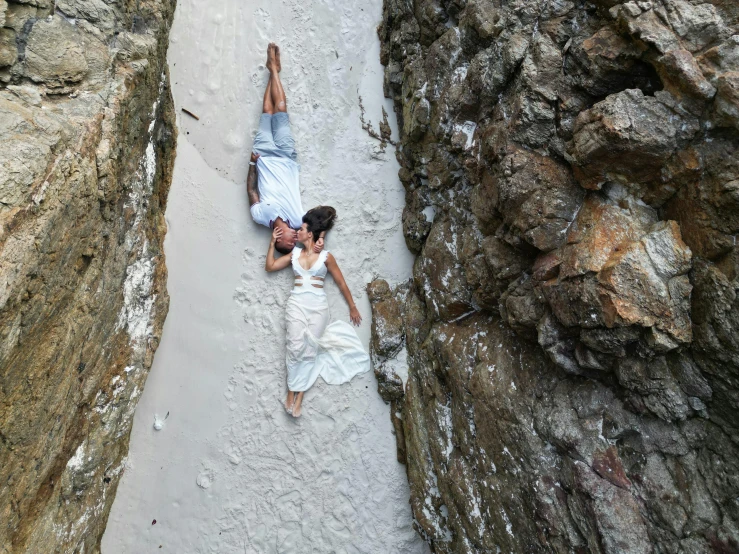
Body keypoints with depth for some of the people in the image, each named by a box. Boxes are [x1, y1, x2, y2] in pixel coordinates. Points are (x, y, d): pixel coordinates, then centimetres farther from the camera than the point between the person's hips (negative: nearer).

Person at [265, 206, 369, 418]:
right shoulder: (295, 253, 13)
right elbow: (270, 267, 18)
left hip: (318, 305, -2)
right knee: (296, 347, -14)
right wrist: (273, 242, 11)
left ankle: (298, 394, -4)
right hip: (297, 303, 2)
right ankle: (291, 391, -3)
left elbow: (341, 282, 8)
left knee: (310, 349, -10)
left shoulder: (326, 256, 3)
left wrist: (352, 306, 10)